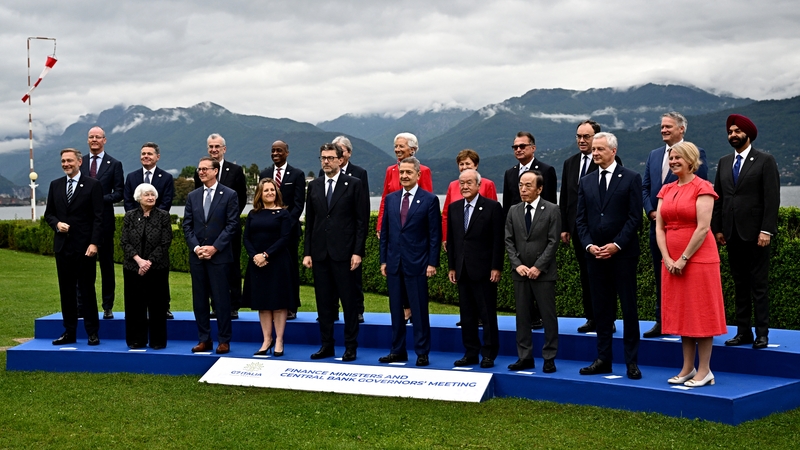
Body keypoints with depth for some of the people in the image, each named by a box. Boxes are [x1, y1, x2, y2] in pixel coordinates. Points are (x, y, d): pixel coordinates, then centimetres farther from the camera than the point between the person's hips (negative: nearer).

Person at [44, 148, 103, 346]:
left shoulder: (93, 185, -3)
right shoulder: (55, 185, 11)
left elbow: (98, 217, -6)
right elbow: (49, 213, 16)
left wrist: (94, 243, -14)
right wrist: (57, 224, -6)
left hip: (84, 246, -4)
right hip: (62, 246, 5)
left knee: (87, 290, -1)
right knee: (66, 290, 8)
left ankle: (92, 332, 6)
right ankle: (69, 332, 14)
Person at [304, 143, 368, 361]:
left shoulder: (353, 184, -1)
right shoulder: (314, 186, 12)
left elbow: (362, 220, -4)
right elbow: (309, 221, 13)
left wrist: (358, 252, -10)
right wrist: (307, 252, 6)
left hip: (344, 252, -4)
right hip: (320, 252, 4)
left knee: (349, 300, 0)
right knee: (323, 301, 8)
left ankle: (351, 346, 8)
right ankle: (326, 345, 16)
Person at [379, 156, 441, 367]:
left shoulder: (430, 200, -3)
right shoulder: (390, 199, 11)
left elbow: (435, 234, -5)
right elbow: (384, 231, 13)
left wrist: (432, 263, -10)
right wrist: (383, 260, 8)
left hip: (416, 263, -4)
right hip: (394, 263, 5)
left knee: (419, 310, 0)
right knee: (396, 309, 9)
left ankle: (422, 352, 7)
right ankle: (398, 351, 17)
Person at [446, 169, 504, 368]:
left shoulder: (492, 207, -5)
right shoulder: (453, 208, 11)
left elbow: (498, 240, -7)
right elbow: (451, 239, 13)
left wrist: (496, 268, -12)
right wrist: (452, 267, 9)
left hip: (484, 270, -5)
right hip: (462, 270, 5)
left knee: (487, 314, 0)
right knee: (467, 314, 9)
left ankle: (489, 354, 7)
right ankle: (471, 353, 16)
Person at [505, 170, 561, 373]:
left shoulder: (552, 210, -3)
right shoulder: (513, 211, 9)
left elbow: (553, 242, -8)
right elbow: (509, 241, 7)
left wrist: (538, 267, -14)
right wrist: (517, 264, -6)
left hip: (544, 273, -4)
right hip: (520, 272, 4)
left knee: (548, 316, 0)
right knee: (522, 316, 6)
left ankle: (549, 358, 7)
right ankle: (525, 357, 13)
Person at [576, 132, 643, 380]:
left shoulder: (631, 178, -1)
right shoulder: (586, 183, 12)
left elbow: (635, 216, -6)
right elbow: (581, 219, 11)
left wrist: (617, 245, -14)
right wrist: (589, 245, -4)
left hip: (623, 253, -4)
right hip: (595, 254, 4)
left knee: (629, 307, 0)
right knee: (601, 308, 8)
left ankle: (632, 361, 4)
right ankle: (603, 359, 14)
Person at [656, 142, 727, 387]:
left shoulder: (702, 188, -8)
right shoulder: (666, 190, 11)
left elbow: (703, 228, -15)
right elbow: (659, 227, 7)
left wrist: (683, 259, -15)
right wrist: (668, 259, -5)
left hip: (698, 258, -6)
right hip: (672, 262, 7)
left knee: (700, 313, -1)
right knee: (681, 314, 10)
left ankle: (704, 371, 5)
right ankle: (687, 368, 17)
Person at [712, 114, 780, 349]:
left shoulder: (765, 161, -3)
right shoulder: (724, 162, 13)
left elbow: (772, 198, -8)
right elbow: (718, 197, 13)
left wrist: (766, 230, -15)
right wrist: (717, 228, 7)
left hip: (755, 233, -5)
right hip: (732, 233, 5)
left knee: (759, 285, -2)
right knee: (740, 285, 8)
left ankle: (762, 334, 2)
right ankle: (743, 332, 12)